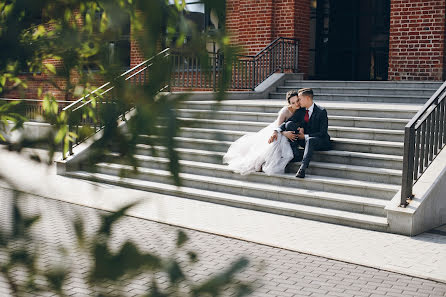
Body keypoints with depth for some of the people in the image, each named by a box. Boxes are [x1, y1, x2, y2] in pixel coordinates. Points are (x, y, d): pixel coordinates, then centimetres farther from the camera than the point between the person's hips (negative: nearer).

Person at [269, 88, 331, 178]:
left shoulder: (321, 111, -13)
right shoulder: (301, 111, 3)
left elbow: (323, 133, -17)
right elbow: (286, 122, -3)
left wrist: (305, 136, -21)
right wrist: (277, 131, -21)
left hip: (320, 141, -6)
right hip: (304, 139, 6)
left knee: (310, 140, -42)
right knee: (290, 124, -14)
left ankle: (302, 168, -48)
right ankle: (294, 154, -18)